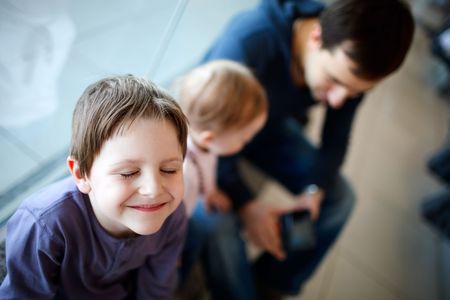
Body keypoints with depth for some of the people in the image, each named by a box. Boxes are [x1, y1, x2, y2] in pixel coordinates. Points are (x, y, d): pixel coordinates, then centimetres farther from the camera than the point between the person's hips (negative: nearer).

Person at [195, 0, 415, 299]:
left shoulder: (354, 66, -21)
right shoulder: (248, 41, -39)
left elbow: (336, 139, -6)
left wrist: (314, 190, -23)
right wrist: (245, 203, -31)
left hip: (270, 128, 5)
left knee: (339, 198, -1)